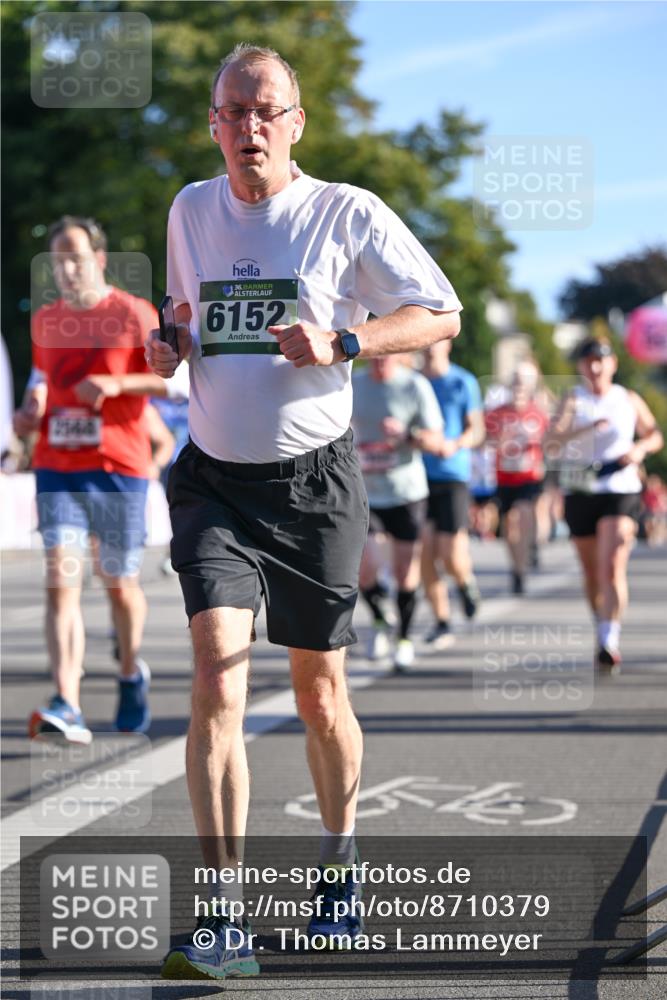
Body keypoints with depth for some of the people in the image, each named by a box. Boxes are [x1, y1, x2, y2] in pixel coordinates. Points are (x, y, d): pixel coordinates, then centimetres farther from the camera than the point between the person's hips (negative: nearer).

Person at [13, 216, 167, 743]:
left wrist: (117, 384, -18)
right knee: (61, 581, -12)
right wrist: (29, 413, 4)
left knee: (121, 584, 8)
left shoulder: (133, 314, -4)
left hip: (119, 467, -3)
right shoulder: (45, 320, 10)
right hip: (56, 468, 3)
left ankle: (132, 675, 37)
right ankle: (67, 709, -21)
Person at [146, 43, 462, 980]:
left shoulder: (347, 212, -5)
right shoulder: (191, 209, 8)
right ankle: (222, 926, -17)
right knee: (218, 678, -14)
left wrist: (340, 343, -16)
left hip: (314, 480, -2)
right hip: (214, 480, 2)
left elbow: (442, 314, -1)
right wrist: (169, 347, 2)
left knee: (319, 692, 8)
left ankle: (339, 872, 33)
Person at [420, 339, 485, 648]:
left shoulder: (463, 382, 3)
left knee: (452, 555, -9)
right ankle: (441, 623, 7)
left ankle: (466, 582, 26)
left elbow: (477, 430, 3)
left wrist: (455, 445, -17)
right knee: (426, 555, -4)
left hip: (452, 475, -2)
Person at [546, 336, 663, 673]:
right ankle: (601, 628, 33)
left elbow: (655, 435, 17)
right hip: (580, 493, 1)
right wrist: (588, 428, -34)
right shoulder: (574, 400, 0)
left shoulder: (629, 400, 4)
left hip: (620, 491, -1)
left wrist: (640, 448, -5)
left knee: (612, 566, -17)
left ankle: (610, 643, -22)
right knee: (591, 573, 11)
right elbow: (553, 439, -17)